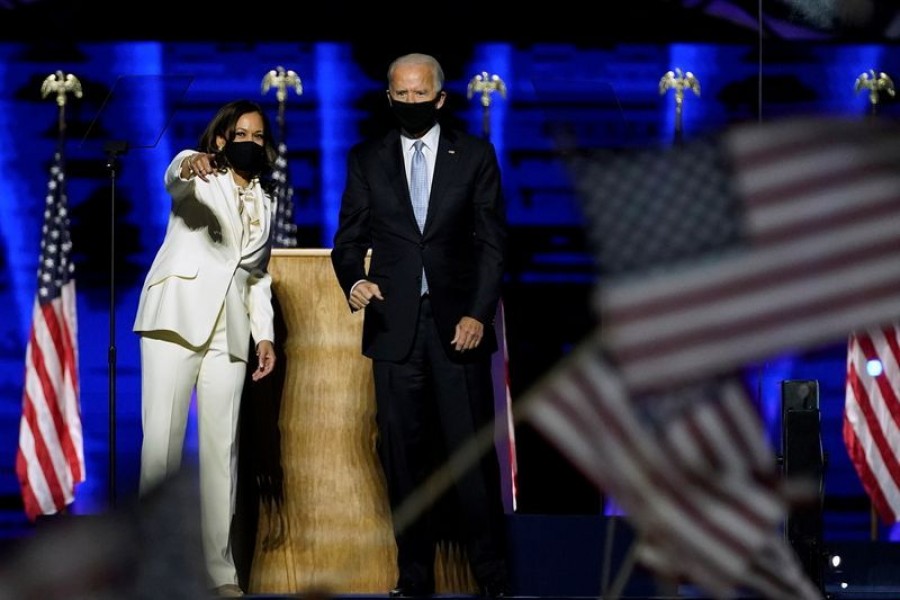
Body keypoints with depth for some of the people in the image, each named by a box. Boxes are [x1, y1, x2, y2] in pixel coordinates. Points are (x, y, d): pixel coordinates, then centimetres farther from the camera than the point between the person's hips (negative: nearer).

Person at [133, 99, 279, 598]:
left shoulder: (264, 203, 22)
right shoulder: (198, 174, 6)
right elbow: (175, 180, -19)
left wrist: (265, 334, 13)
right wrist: (190, 167, -43)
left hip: (228, 332, 5)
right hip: (177, 318, -5)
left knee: (222, 447, 0)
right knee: (162, 441, -11)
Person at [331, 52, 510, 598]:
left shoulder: (475, 156, 6)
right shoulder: (366, 160, 10)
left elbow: (492, 241, 3)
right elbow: (349, 239, 8)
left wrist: (479, 313, -7)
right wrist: (354, 281, -14)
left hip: (458, 325, -1)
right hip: (395, 325, 1)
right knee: (404, 456, 3)